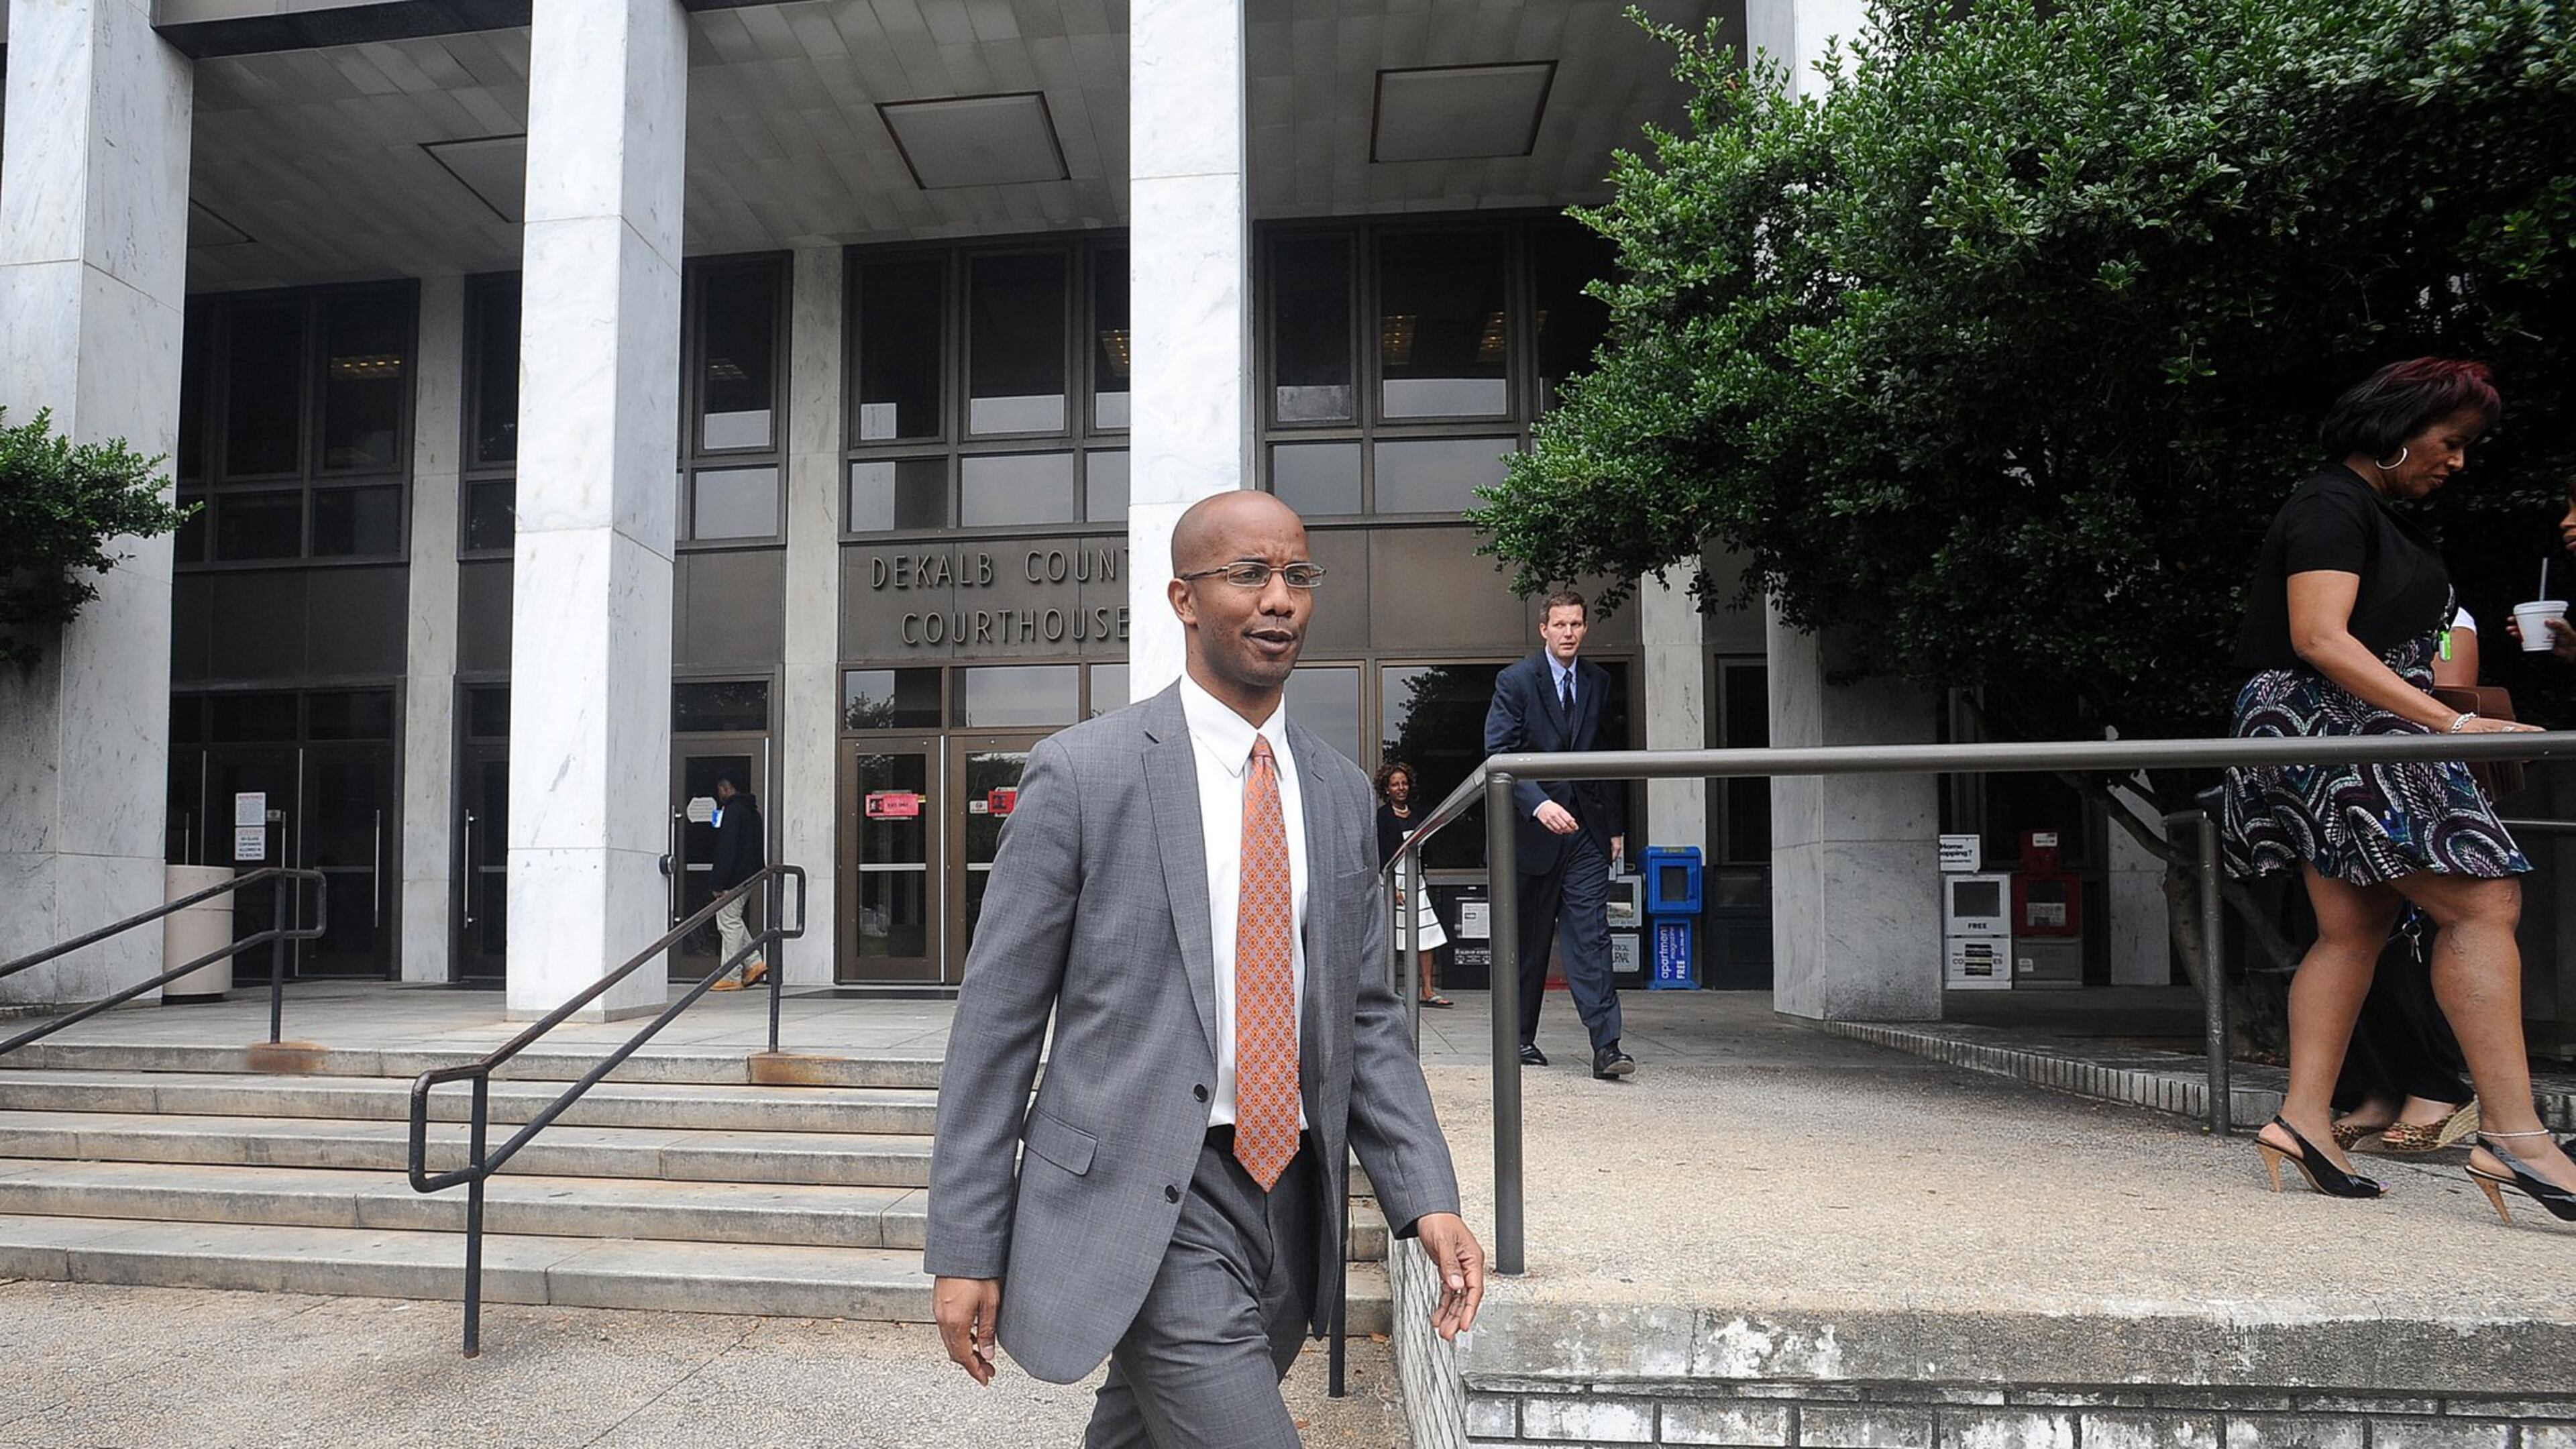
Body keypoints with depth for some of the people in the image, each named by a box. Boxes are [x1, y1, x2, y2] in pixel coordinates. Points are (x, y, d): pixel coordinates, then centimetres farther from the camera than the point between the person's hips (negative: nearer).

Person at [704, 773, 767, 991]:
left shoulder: (733, 810, -13)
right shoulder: (752, 811, 17)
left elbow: (727, 849, -19)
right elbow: (760, 847, 20)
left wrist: (720, 883, -19)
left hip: (734, 879, -10)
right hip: (749, 876, 10)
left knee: (729, 923, -4)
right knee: (734, 922, 19)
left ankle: (730, 978, -1)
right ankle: (754, 963, 14)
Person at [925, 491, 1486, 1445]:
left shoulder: (1341, 792, 8)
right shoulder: (1082, 772, -8)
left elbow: (1366, 1016, 10)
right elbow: (997, 1016, -6)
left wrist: (1427, 1200, -2)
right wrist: (965, 1250, -7)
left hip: (1291, 1193, 5)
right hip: (1144, 1198, -5)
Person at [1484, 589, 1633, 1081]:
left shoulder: (1599, 682, 10)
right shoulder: (1515, 681, -4)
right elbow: (1498, 753, -12)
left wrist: (1615, 824, 12)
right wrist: (1538, 803, -25)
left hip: (1586, 830, 2)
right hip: (1534, 830, -2)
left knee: (1592, 937, -6)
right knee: (1529, 943, 9)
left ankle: (1606, 1046, -11)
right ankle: (1522, 1037, 22)